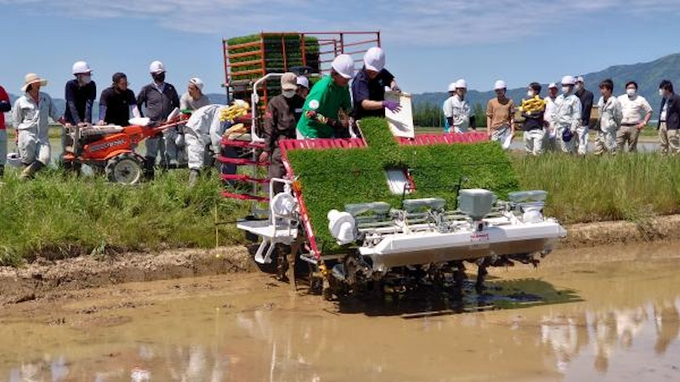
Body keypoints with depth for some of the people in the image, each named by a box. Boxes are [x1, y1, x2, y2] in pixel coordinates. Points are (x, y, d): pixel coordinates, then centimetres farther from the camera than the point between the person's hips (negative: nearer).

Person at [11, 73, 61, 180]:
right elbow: (17, 122, 8)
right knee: (28, 160, -3)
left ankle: (27, 174, 2)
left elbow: (54, 114, 17)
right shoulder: (21, 102, 3)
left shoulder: (46, 98, 13)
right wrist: (17, 135, 2)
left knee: (44, 158, -14)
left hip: (43, 136, 3)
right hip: (27, 135, -3)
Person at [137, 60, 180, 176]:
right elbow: (137, 104, 12)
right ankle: (149, 174, 0)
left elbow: (177, 104, 23)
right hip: (152, 125, -2)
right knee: (151, 151, -3)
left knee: (170, 150, 0)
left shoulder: (170, 88, 12)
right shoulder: (147, 89, 5)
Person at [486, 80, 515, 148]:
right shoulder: (491, 102, 7)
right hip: (495, 129, 0)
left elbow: (512, 118, 7)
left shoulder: (510, 102, 6)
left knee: (506, 147, -9)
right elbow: (489, 117, 6)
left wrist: (512, 130, 1)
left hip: (506, 129, 0)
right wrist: (488, 130, 0)